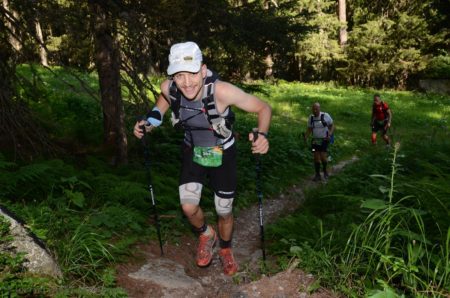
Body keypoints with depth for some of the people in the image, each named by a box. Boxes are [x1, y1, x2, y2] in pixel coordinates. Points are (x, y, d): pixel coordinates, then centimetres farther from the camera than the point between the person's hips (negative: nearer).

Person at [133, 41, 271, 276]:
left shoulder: (221, 91, -36)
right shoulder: (169, 88, -24)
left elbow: (264, 108, -25)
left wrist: (262, 135, -43)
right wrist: (149, 122, -10)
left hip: (222, 154, -2)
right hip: (193, 151, 3)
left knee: (224, 212, 8)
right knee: (189, 207, -10)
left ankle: (225, 250, 41)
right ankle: (206, 235, 26)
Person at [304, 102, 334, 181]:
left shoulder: (325, 116, -14)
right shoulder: (311, 117, -2)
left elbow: (332, 126, -4)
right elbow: (309, 129, 6)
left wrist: (329, 135, -21)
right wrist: (306, 137, -13)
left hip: (324, 140, -3)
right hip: (315, 140, 4)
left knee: (323, 156, -13)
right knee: (316, 157, -1)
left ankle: (325, 170, 15)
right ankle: (318, 175, 9)